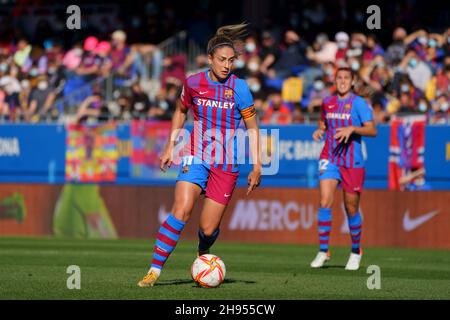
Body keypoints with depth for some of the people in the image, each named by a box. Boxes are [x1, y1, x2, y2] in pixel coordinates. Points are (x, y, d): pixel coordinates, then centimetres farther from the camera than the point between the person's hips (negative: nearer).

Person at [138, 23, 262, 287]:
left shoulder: (238, 87, -9)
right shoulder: (193, 83, -2)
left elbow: (253, 128, -2)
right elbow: (181, 112, 18)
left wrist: (256, 166, -7)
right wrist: (170, 147, 15)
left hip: (226, 165, -1)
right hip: (196, 156, 1)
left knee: (208, 228, -1)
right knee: (181, 211, -21)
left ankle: (203, 254, 36)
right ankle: (155, 270, -16)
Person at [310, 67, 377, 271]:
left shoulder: (358, 103, -5)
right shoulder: (327, 102, 9)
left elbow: (372, 130, -11)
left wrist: (352, 129, -26)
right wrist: (320, 131, 4)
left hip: (352, 162, -3)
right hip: (329, 159, 3)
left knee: (351, 208, 5)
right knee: (325, 202, -14)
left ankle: (356, 251, 25)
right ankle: (323, 251, -9)